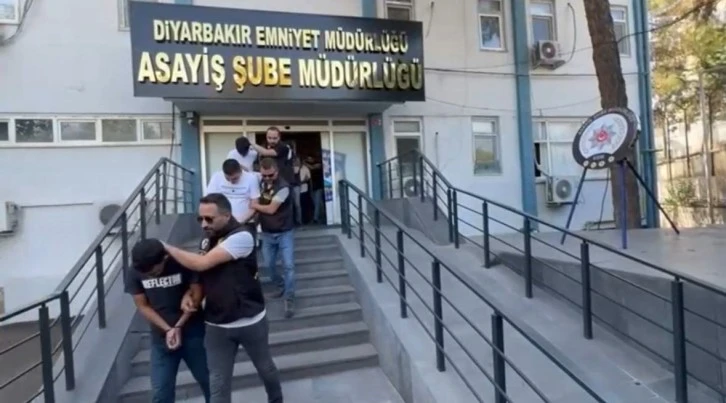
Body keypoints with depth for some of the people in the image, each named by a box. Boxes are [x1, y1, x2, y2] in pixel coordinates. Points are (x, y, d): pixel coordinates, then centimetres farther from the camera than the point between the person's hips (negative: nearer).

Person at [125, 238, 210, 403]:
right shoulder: (134, 274, -10)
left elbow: (197, 295, -12)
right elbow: (143, 306, -4)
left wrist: (178, 327, -15)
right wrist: (168, 330, -14)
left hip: (192, 332, -2)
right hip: (161, 337, 2)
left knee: (208, 381, 10)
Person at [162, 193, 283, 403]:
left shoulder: (242, 236, -22)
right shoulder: (208, 240, 2)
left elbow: (201, 264, -28)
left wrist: (168, 248, -15)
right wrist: (189, 295, -7)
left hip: (250, 322, -5)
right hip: (217, 326, 5)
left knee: (265, 367, 19)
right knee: (218, 384, 8)